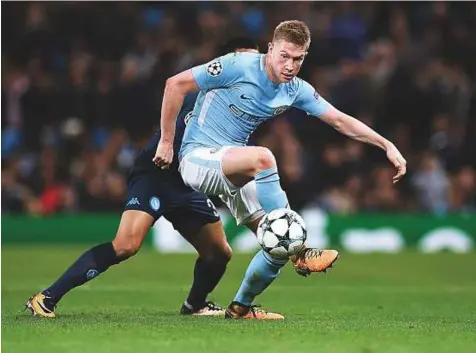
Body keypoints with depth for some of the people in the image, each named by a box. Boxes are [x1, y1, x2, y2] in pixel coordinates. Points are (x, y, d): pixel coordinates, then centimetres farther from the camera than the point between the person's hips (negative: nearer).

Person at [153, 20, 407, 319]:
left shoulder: (296, 90, 3)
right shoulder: (239, 66, -17)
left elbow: (341, 121, 9)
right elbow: (176, 85, -14)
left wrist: (387, 146, 2)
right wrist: (166, 143, -11)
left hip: (236, 173, 7)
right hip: (198, 157, -7)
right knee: (263, 157, -38)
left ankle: (240, 308, 20)